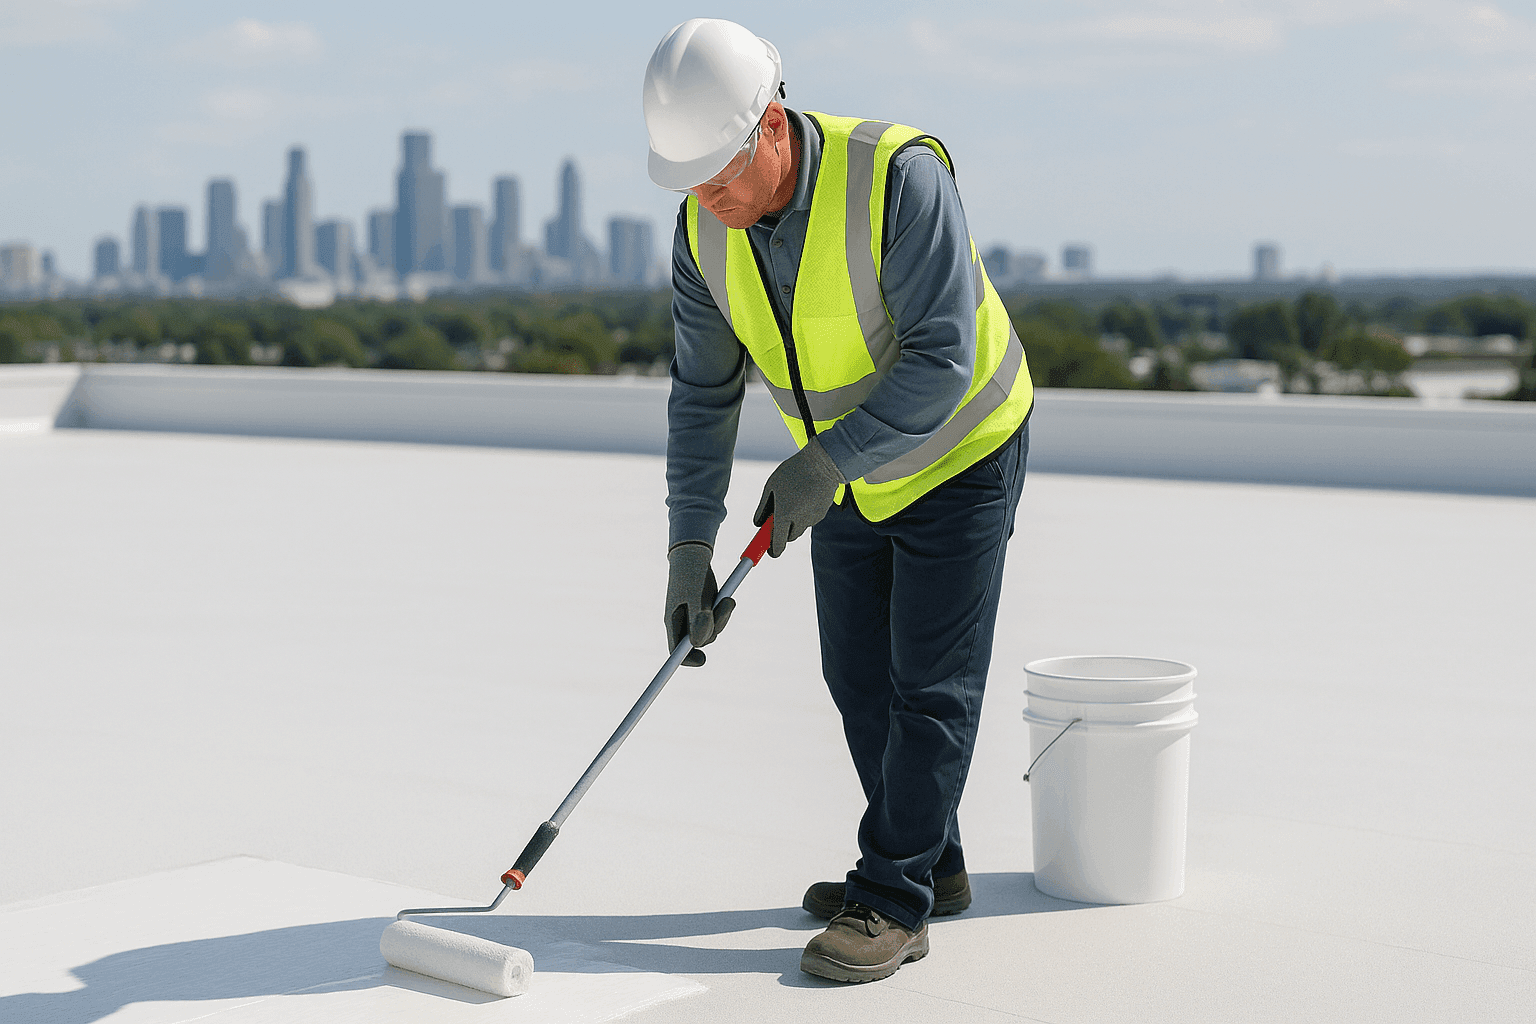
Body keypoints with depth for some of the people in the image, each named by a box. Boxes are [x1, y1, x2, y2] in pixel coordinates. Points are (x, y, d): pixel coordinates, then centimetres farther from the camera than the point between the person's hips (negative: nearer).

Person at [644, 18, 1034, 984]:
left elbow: (940, 361, -31)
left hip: (961, 453, -6)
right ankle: (931, 864, 28)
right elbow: (705, 393, -5)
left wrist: (824, 460, -33)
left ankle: (892, 904, 4)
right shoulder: (705, 229, -13)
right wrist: (690, 548, -9)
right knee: (860, 675, 12)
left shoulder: (900, 176, -32)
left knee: (929, 684, -4)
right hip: (848, 474, 6)